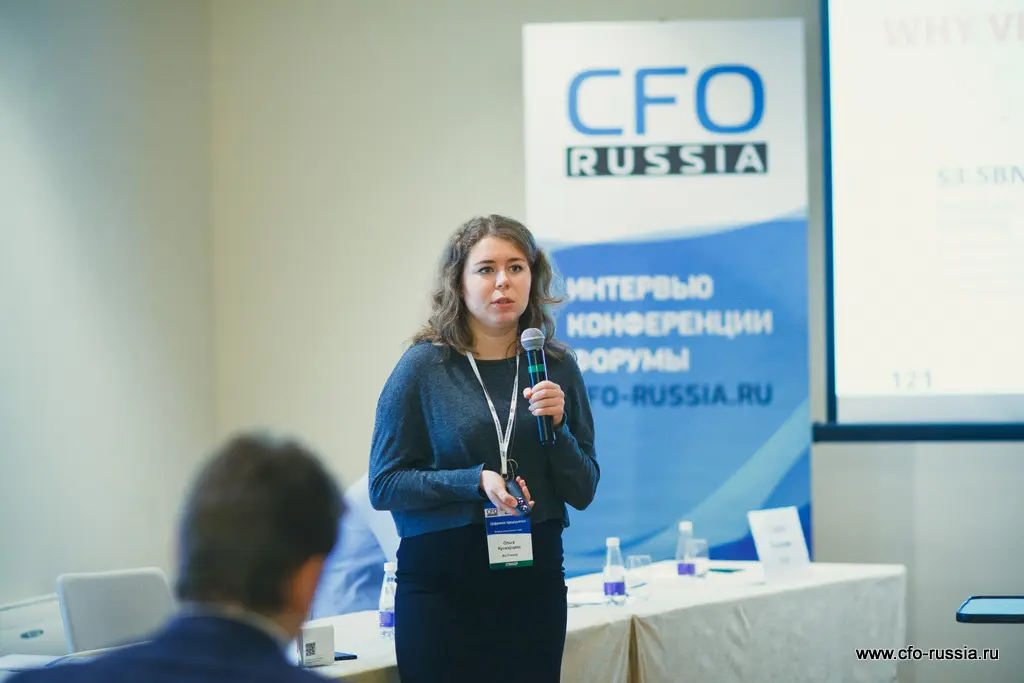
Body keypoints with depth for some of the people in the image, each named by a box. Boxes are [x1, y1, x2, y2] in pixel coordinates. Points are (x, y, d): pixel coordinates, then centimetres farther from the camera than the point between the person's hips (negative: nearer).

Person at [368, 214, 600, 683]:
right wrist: (475, 482, -19)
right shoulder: (425, 366, -4)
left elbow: (583, 493, 7)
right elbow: (384, 484, -6)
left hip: (534, 581, 3)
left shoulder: (556, 367, 5)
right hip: (442, 586, -3)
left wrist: (556, 427, -11)